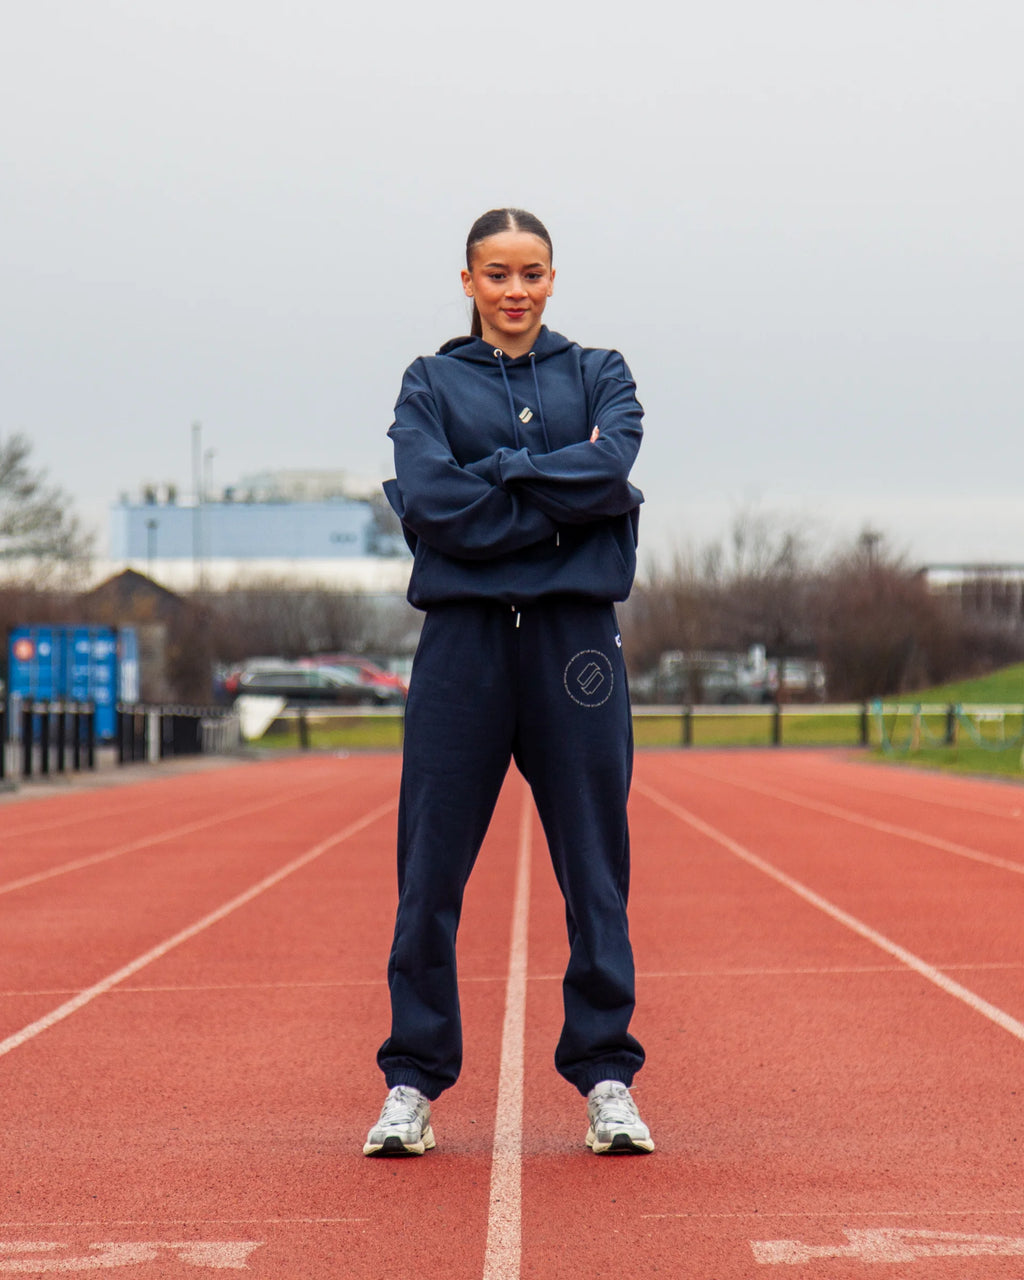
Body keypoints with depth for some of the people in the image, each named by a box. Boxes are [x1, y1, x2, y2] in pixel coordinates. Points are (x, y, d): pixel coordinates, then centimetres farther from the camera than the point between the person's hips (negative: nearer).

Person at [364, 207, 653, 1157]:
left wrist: (491, 479, -9)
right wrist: (563, 497, -9)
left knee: (595, 866, 2)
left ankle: (606, 1077, 10)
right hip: (464, 640, 0)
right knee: (430, 870, -1)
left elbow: (612, 469, -8)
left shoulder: (600, 375, 13)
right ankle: (413, 1082, 7)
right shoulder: (432, 384, 11)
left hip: (576, 639, 1)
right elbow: (430, 503, -7)